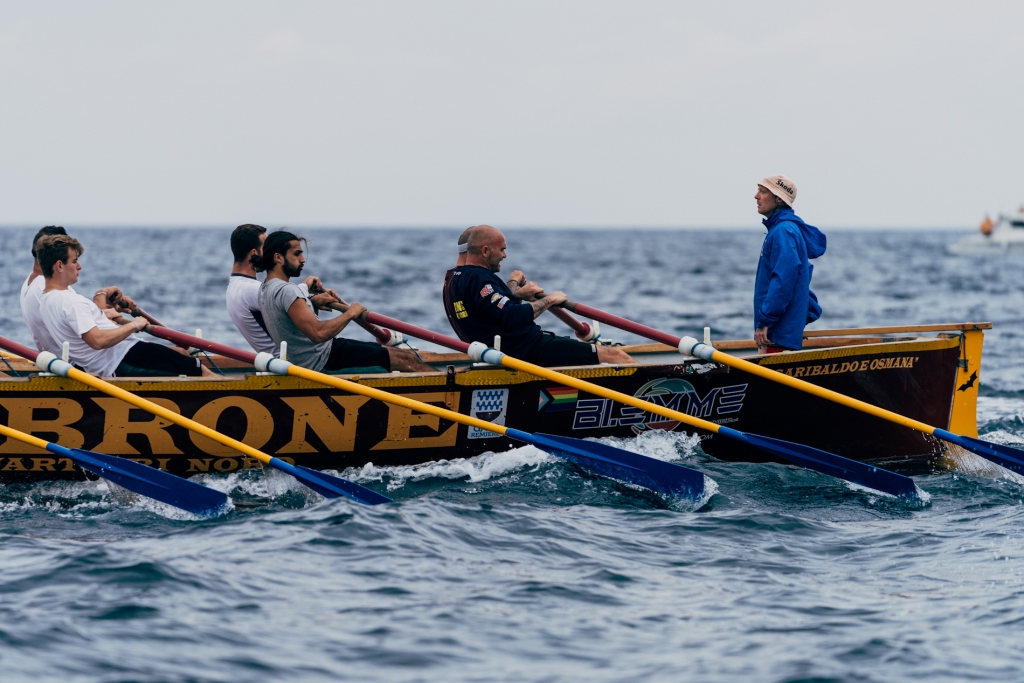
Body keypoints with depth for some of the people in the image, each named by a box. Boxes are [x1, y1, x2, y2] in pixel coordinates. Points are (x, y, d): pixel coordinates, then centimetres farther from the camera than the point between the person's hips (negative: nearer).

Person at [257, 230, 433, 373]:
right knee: (406, 360, -8)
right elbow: (318, 333, -31)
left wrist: (312, 303, 10)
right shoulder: (285, 291, -24)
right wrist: (349, 314, -16)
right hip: (323, 360, -11)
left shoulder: (266, 288, 9)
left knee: (406, 355, 13)